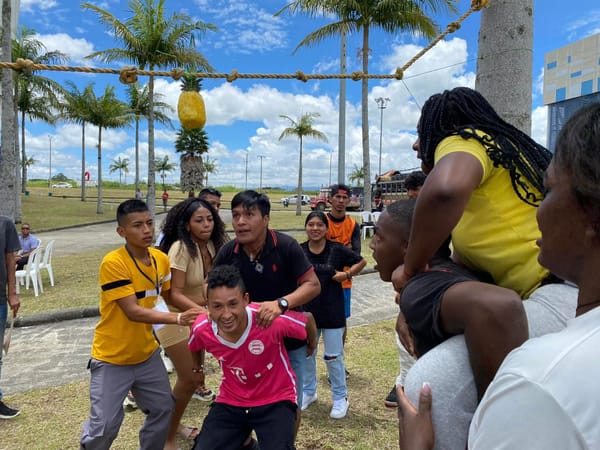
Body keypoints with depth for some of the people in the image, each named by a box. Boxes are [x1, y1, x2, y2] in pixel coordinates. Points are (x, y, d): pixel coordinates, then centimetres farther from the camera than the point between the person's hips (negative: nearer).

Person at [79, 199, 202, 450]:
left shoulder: (161, 259, -4)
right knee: (104, 426, 2)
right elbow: (133, 312, -27)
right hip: (112, 359, -6)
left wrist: (197, 311, 0)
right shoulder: (113, 263, -23)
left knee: (164, 409, 14)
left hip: (147, 354, 6)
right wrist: (177, 318, -35)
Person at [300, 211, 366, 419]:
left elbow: (361, 261, 4)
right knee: (306, 354, 16)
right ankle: (308, 392, 37)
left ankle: (340, 397, 25)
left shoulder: (337, 250, -9)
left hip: (332, 312, -2)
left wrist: (347, 274, -10)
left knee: (333, 357, 6)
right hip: (306, 311, 3)